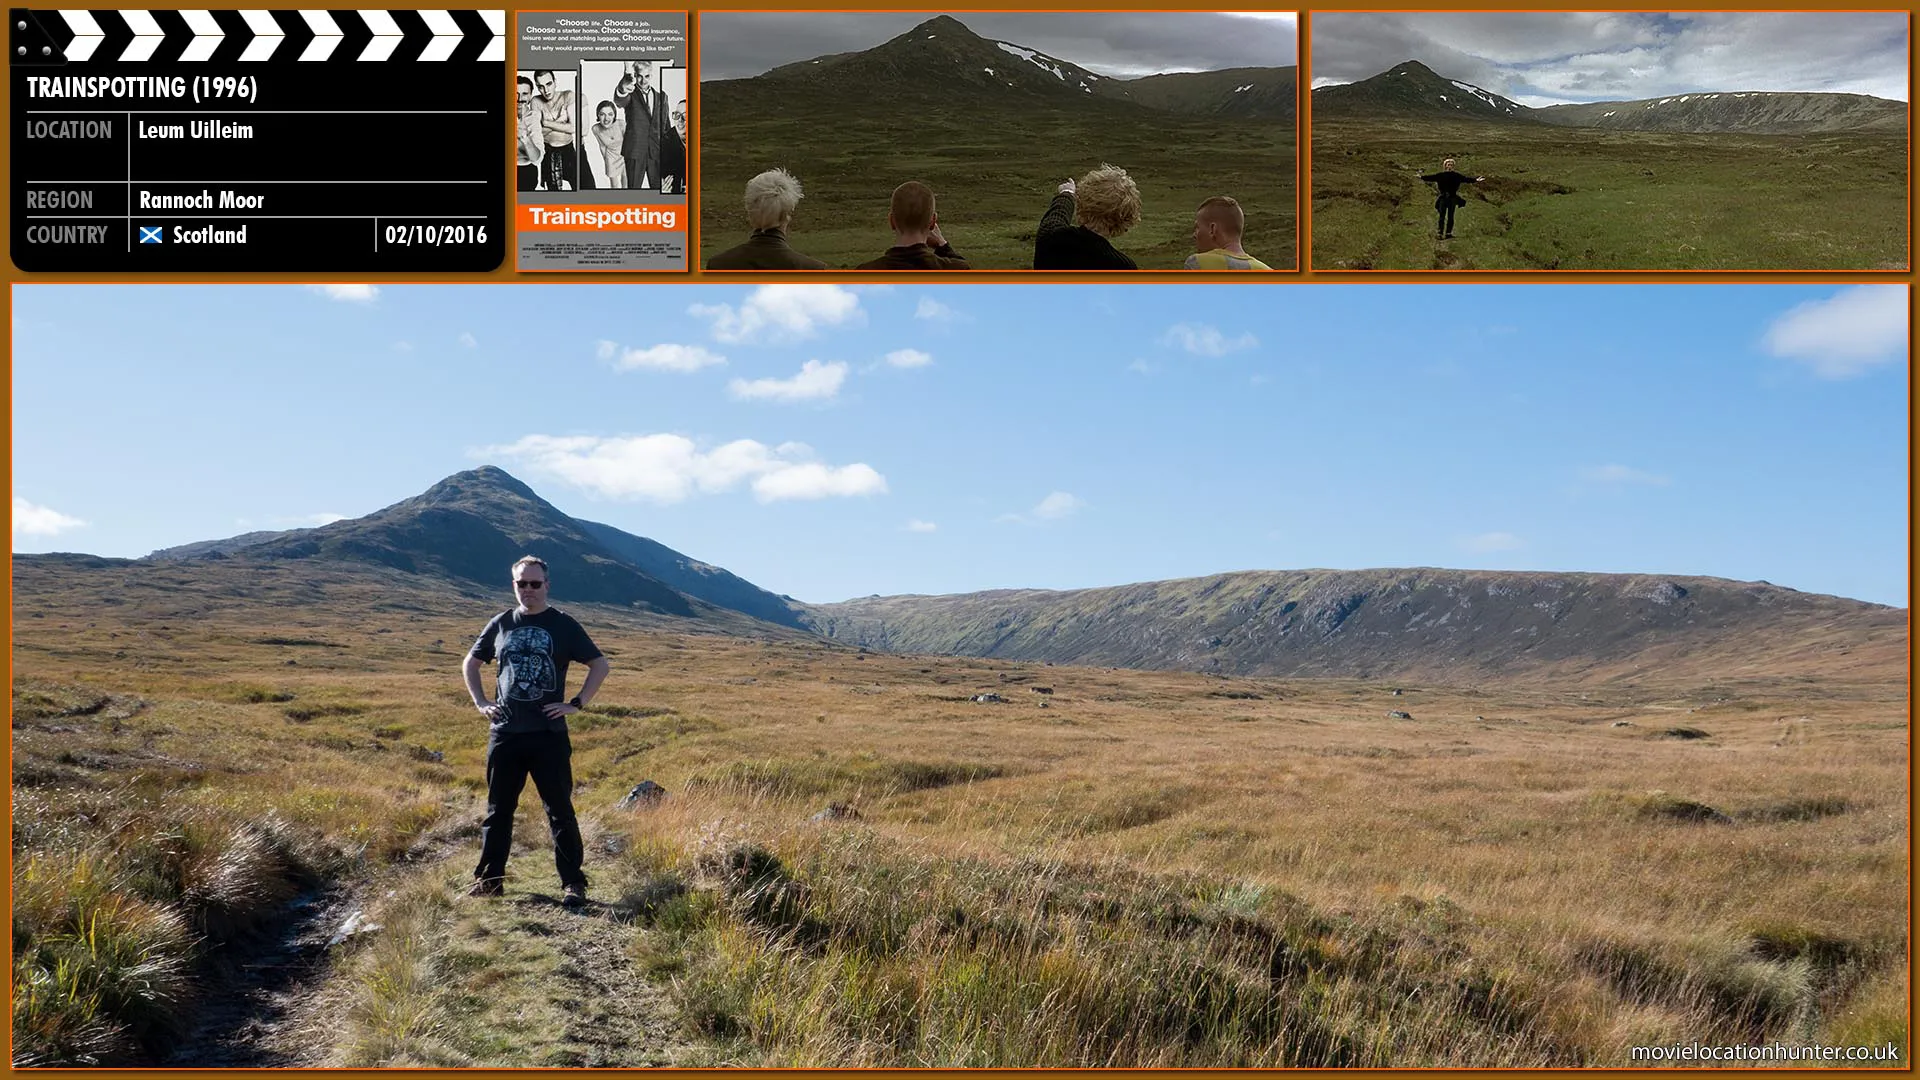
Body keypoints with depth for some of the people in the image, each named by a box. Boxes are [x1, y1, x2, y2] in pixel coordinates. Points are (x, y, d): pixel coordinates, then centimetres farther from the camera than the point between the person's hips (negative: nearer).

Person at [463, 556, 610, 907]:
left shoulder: (563, 625, 1)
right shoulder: (501, 624, 10)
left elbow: (600, 665, 3)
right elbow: (470, 663, 22)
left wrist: (576, 704, -6)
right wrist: (480, 702, 10)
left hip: (549, 735, -3)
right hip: (504, 733, 3)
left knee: (560, 810, -1)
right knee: (498, 809, 10)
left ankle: (573, 884, 3)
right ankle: (489, 879, 20)